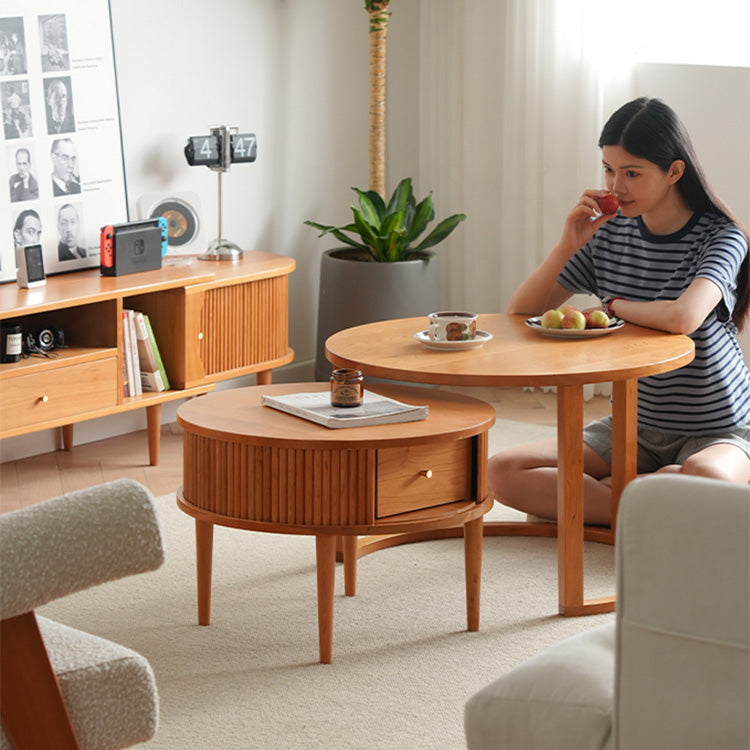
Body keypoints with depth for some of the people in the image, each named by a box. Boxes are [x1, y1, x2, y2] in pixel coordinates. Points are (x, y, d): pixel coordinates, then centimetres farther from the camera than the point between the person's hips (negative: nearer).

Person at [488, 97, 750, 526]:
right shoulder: (609, 234, 0)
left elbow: (683, 318, -36)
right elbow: (520, 315, 1)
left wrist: (614, 306, -16)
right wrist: (568, 246, -14)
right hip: (634, 426, 5)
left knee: (703, 477, -42)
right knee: (502, 473, -15)